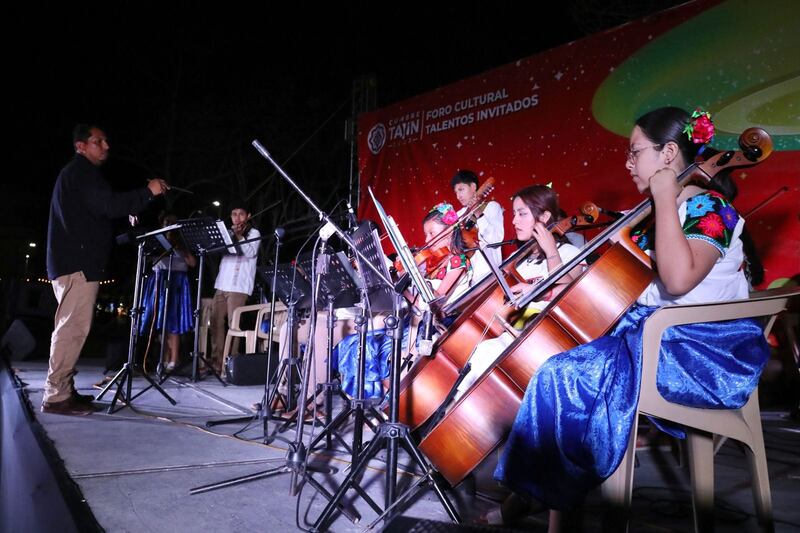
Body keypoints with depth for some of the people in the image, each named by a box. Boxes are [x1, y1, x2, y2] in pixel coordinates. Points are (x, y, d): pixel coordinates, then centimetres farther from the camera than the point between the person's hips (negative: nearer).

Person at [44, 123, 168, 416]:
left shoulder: (75, 173, 26)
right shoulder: (82, 171, -8)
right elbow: (108, 206, -20)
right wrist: (148, 191, -15)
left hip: (75, 261, 11)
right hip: (79, 263, -11)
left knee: (71, 327, 13)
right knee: (74, 327, -11)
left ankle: (62, 390, 19)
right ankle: (56, 396, -9)